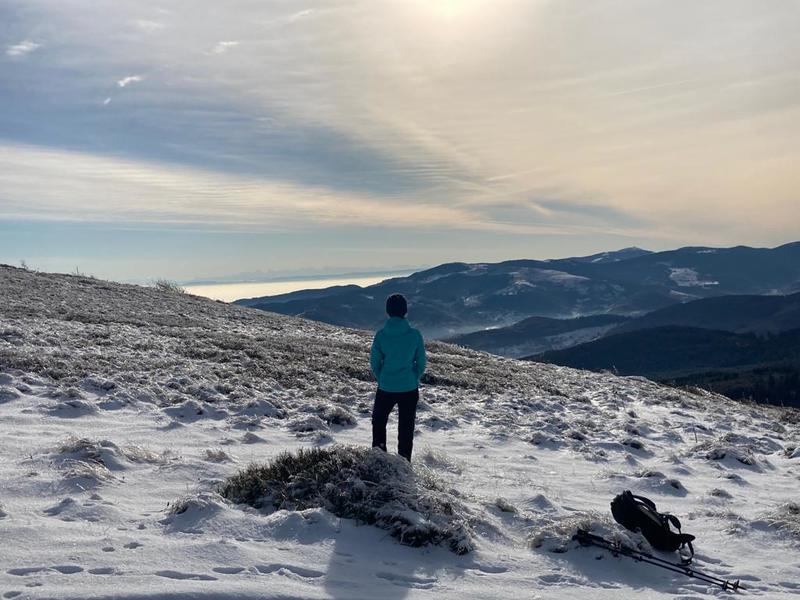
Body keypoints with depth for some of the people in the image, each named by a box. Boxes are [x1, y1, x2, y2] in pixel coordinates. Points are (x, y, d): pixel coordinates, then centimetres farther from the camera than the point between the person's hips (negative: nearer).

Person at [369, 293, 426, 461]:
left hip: (386, 389, 0)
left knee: (378, 421, 24)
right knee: (406, 428, 14)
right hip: (410, 389, 0)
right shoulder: (415, 334, -10)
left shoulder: (381, 335, -10)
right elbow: (421, 363, -3)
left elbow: (374, 363, -3)